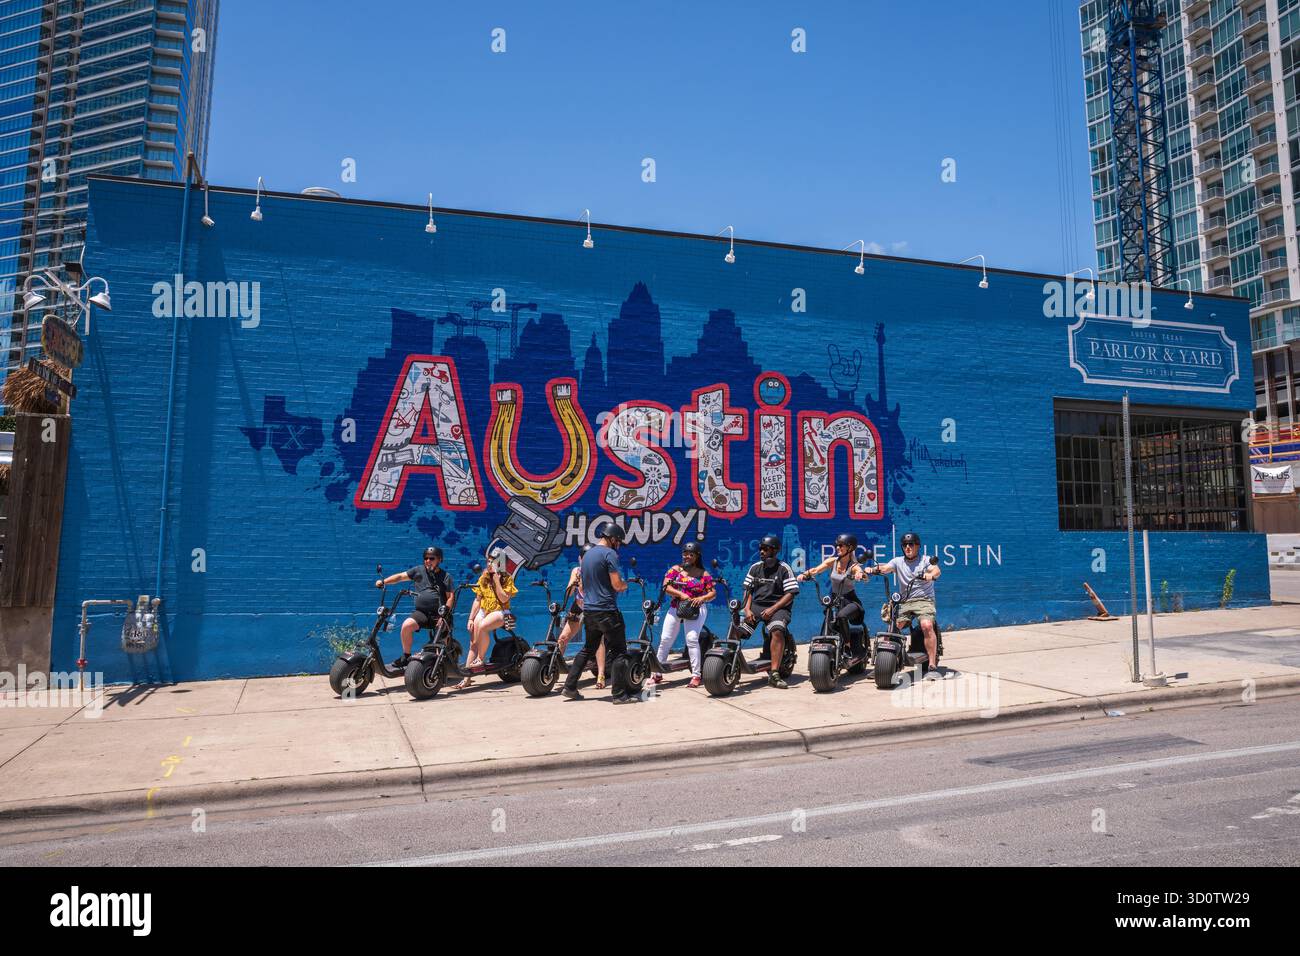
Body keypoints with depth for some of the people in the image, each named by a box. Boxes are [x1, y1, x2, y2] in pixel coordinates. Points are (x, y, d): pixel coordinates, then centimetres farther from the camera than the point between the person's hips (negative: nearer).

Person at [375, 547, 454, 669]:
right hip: (421, 612, 2)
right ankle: (406, 656, -6)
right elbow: (400, 576, 8)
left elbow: (450, 597, 3)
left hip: (439, 613, -2)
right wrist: (383, 581, -7)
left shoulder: (446, 577, 8)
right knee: (406, 625, -24)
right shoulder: (419, 570, 12)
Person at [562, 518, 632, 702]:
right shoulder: (610, 554, -11)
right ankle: (620, 694, -1)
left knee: (587, 649, 19)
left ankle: (570, 687, 19)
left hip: (589, 611, 8)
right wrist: (625, 585, 4)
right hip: (607, 611, -8)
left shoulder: (587, 554, 15)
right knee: (617, 653, -1)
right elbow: (617, 584, -16)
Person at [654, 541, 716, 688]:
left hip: (695, 610, -3)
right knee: (665, 639, 1)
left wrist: (702, 598, -17)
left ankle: (696, 675, -10)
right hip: (675, 608, 3)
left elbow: (713, 593, 2)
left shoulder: (703, 574, 5)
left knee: (692, 639, -18)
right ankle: (658, 673, 14)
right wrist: (681, 595, -15)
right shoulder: (675, 569, 8)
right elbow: (666, 586, -2)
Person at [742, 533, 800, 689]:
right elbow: (748, 590, 12)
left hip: (778, 607, -5)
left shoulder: (784, 569, -2)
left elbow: (790, 594, -7)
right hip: (757, 605, 5)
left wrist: (772, 609, -16)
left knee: (777, 630, -34)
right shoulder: (755, 567, 12)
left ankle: (774, 674, -33)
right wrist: (747, 609, -5)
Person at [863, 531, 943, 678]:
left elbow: (936, 570, -13)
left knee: (927, 625, -29)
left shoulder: (926, 560, 7)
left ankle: (932, 666, -23)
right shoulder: (898, 561, 14)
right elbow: (886, 568, -4)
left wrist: (931, 575, -38)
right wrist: (873, 569, -27)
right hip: (904, 602, 3)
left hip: (924, 600, -3)